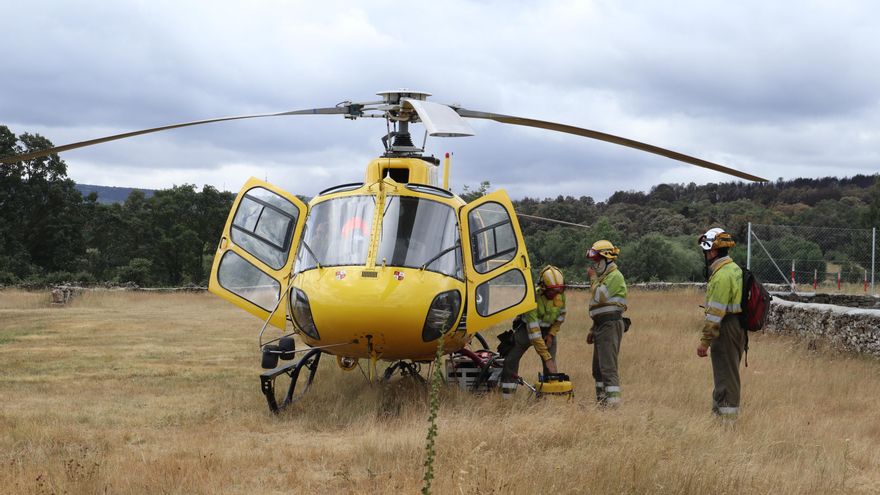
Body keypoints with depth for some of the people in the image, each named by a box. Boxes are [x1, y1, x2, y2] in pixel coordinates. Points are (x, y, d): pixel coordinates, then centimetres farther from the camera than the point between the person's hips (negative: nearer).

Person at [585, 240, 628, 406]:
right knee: (598, 367, 13)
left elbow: (599, 297, -21)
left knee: (608, 366, -15)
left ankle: (613, 401, -18)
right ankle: (601, 400, 18)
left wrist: (593, 278, -7)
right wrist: (593, 329, 25)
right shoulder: (604, 277, 23)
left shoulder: (615, 276, -10)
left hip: (611, 325, -10)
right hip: (602, 324, 10)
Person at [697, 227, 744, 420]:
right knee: (728, 373, 16)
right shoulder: (734, 269, 13)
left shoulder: (722, 276, -19)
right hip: (738, 327, 10)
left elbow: (715, 313, -21)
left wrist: (705, 341, -19)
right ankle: (718, 411, 24)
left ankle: (726, 415, -3)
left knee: (725, 374, -6)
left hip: (726, 329, -10)